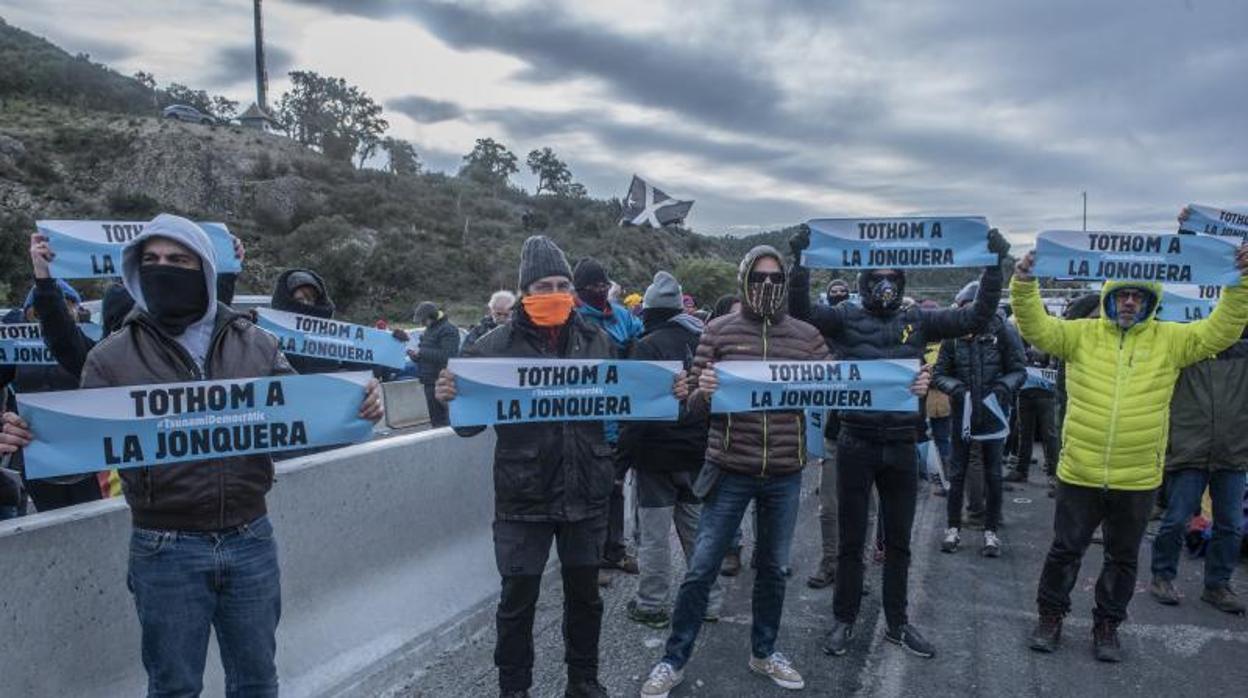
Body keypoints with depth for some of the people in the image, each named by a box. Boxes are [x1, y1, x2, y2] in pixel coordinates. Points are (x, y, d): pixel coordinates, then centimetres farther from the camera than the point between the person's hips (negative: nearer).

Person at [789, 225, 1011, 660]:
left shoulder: (918, 321, 6)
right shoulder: (847, 317, -2)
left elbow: (976, 318, 1)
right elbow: (800, 313, -17)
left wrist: (994, 266, -7)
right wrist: (801, 261, -27)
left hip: (902, 447, 3)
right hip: (856, 445, -3)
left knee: (898, 542, 16)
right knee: (851, 540, 9)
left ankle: (897, 623, 31)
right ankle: (844, 621, 25)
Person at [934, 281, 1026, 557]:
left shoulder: (1003, 332, -11)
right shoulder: (953, 335, -7)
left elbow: (1019, 370, -4)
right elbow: (939, 373, 0)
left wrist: (1004, 386, -22)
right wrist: (955, 387, -18)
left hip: (993, 413, -1)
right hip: (963, 413, 1)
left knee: (993, 475, 9)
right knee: (957, 474, 9)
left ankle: (991, 531, 22)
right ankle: (953, 528, 23)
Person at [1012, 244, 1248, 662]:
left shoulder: (1170, 340, 2)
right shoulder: (1081, 334, -2)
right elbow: (1036, 328, -11)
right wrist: (1024, 284, -26)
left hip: (1138, 478, 1)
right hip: (1080, 472, -1)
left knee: (1122, 557, 16)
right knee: (1066, 549, 11)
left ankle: (1107, 624, 33)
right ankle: (1051, 616, 28)